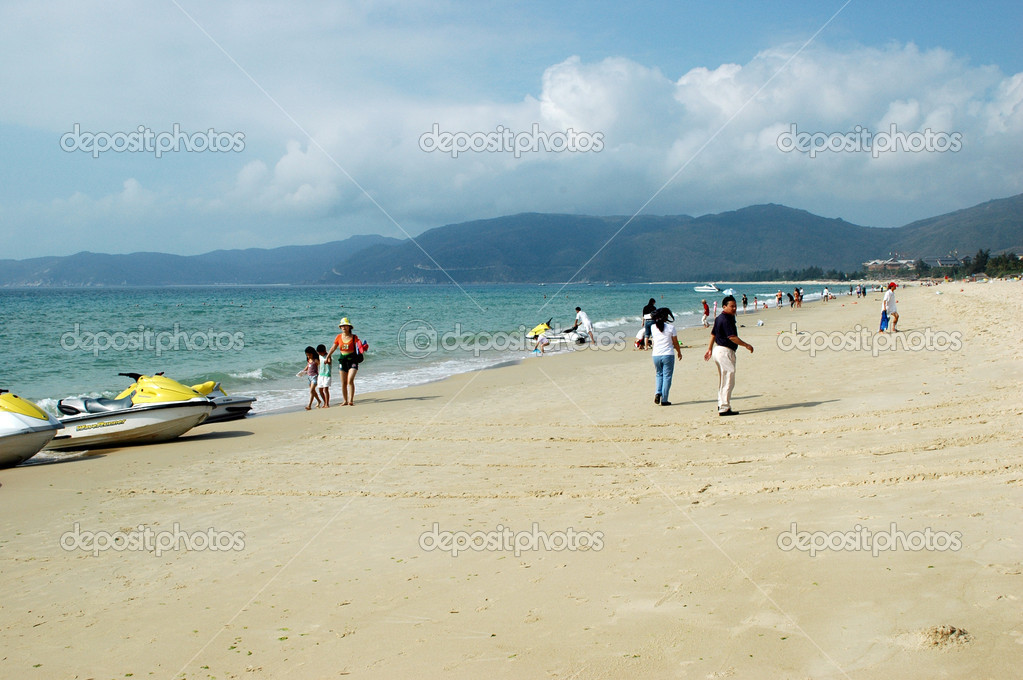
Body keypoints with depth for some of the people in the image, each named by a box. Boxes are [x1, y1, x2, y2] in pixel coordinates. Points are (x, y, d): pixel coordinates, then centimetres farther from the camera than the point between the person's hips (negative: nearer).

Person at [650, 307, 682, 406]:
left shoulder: (653, 328, 0)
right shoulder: (670, 327, -8)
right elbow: (675, 342, 0)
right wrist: (679, 352, 17)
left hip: (656, 355, 3)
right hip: (668, 355, -3)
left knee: (658, 374, 22)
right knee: (667, 376, 4)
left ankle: (658, 393, 2)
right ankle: (664, 400, 3)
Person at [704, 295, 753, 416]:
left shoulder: (719, 318, 14)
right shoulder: (726, 319, -18)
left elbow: (713, 334, 22)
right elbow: (732, 337, -22)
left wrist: (710, 349, 30)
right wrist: (746, 345, -12)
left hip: (718, 350, 11)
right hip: (725, 351, -11)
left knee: (723, 380, 19)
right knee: (728, 380, -8)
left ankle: (721, 404, 28)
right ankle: (724, 408, -8)